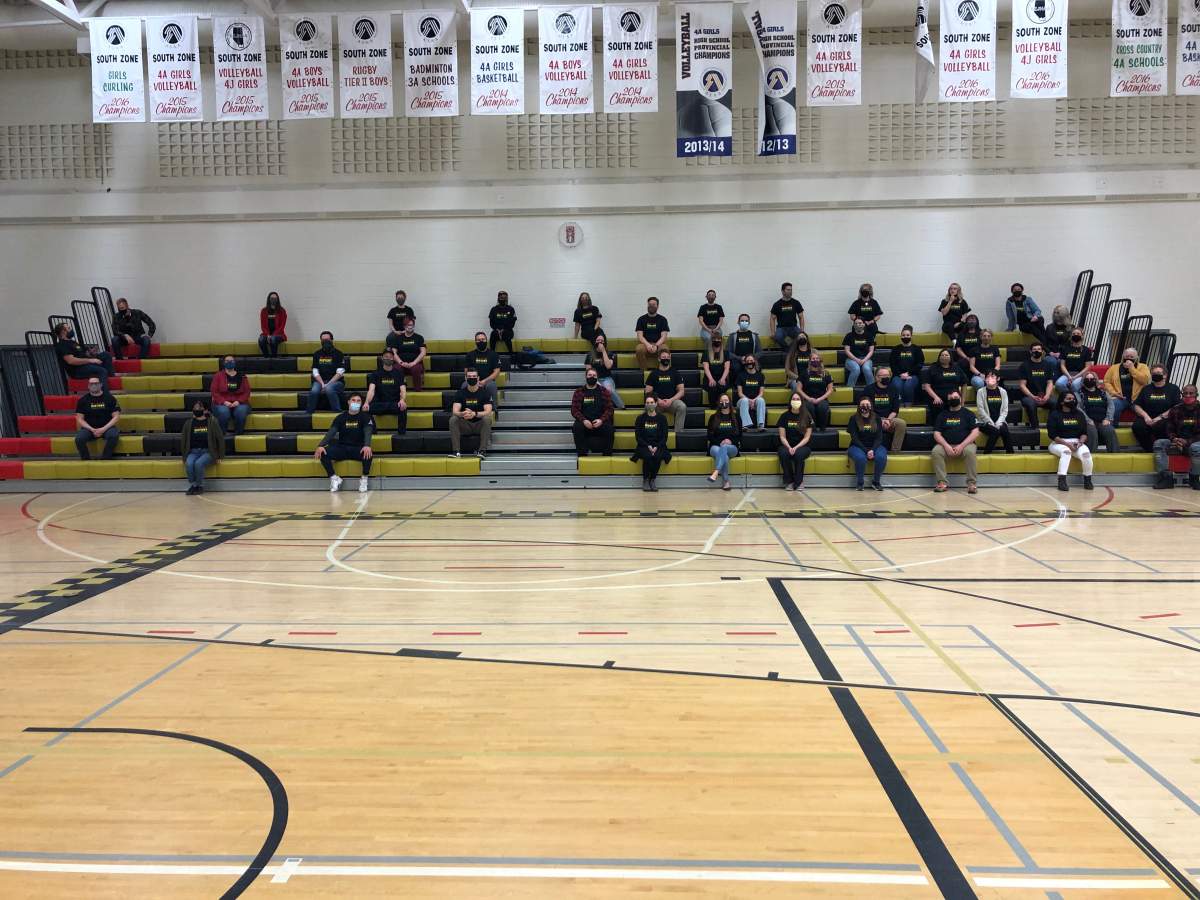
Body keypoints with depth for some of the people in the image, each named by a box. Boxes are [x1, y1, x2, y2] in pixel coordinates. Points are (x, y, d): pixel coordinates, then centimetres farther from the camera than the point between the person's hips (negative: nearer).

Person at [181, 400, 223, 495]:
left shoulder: (212, 422, 0)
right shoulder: (188, 423, 9)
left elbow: (220, 439, 2)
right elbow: (183, 441, 15)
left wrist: (220, 456, 0)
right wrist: (184, 457, 10)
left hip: (208, 452, -3)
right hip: (193, 452, 3)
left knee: (198, 463, -32)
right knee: (189, 464, -30)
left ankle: (200, 486, -11)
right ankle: (193, 484, -10)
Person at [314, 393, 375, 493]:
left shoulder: (365, 417, 1)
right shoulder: (340, 417, 7)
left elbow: (368, 432, -16)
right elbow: (331, 433, -5)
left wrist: (367, 446, -39)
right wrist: (320, 445, -25)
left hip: (358, 449, -2)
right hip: (342, 449, 2)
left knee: (368, 453, -37)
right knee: (323, 453, -25)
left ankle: (364, 479, -14)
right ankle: (334, 478, -7)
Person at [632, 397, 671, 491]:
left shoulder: (662, 418, 6)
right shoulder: (640, 418, 5)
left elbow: (664, 437, 2)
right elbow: (638, 436, 0)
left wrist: (656, 447, -14)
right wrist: (648, 446, -14)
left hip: (658, 446, 0)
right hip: (644, 446, 0)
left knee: (658, 456, -32)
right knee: (648, 456, -33)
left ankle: (652, 480, -14)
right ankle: (645, 480, -15)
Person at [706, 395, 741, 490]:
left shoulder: (736, 418, 14)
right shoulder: (713, 418, 12)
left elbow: (739, 436, 11)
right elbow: (710, 436, 7)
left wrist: (731, 441, -10)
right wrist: (720, 442, -11)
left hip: (732, 448, 0)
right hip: (716, 446, 0)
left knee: (724, 448, -38)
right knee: (724, 455, -37)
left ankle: (715, 473, -53)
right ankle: (726, 482, -39)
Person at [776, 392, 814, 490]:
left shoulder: (807, 416, -1)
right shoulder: (784, 416, 2)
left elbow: (807, 437, -4)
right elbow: (782, 436, 1)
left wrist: (796, 447, -18)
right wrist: (789, 447, -17)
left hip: (803, 446, -1)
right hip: (787, 445, 1)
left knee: (798, 454, -36)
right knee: (783, 454, -34)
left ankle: (799, 481, -14)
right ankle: (789, 481, -15)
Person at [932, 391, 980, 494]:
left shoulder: (968, 414, 9)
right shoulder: (943, 415, 15)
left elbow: (975, 432, -2)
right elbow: (936, 433, 6)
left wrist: (962, 446, -15)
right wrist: (946, 446, -13)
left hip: (964, 444, -2)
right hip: (946, 445, 2)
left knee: (970, 451, -36)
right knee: (936, 451, -30)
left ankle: (971, 483, -29)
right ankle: (942, 482, -28)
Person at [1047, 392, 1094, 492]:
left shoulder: (1079, 414, 14)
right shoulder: (1054, 415, 0)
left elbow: (1084, 433, 12)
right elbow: (1052, 435, -8)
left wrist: (1081, 442, -9)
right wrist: (1067, 443, -17)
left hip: (1076, 443, 4)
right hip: (1058, 443, -3)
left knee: (1086, 453, -29)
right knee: (1066, 451, -37)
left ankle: (1087, 480, -14)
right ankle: (1062, 481, -44)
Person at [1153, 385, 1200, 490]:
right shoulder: (1176, 409, 7)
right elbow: (1170, 430, 7)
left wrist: (1187, 441, -20)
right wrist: (1174, 439, -15)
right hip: (1178, 442, 4)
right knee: (1158, 444, -21)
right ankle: (1166, 477, -28)